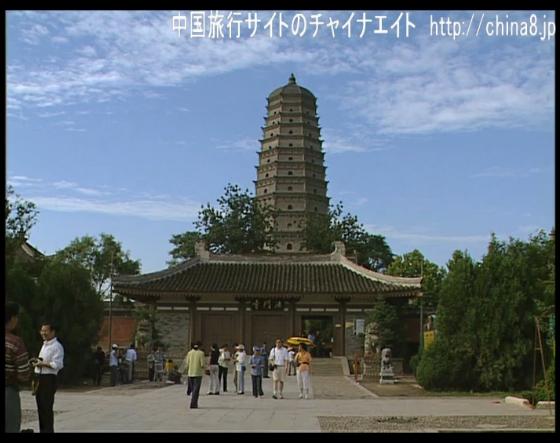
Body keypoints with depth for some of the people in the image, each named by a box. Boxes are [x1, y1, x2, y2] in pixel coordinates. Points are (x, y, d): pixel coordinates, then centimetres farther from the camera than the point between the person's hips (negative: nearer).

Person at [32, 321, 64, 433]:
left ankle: (48, 430, 0)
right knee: (40, 407, 13)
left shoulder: (57, 346, -11)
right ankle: (42, 430, 22)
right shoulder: (44, 345, 19)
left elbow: (57, 365, -18)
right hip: (40, 378, 9)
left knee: (47, 407, -6)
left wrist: (42, 364, -17)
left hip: (48, 379, -9)